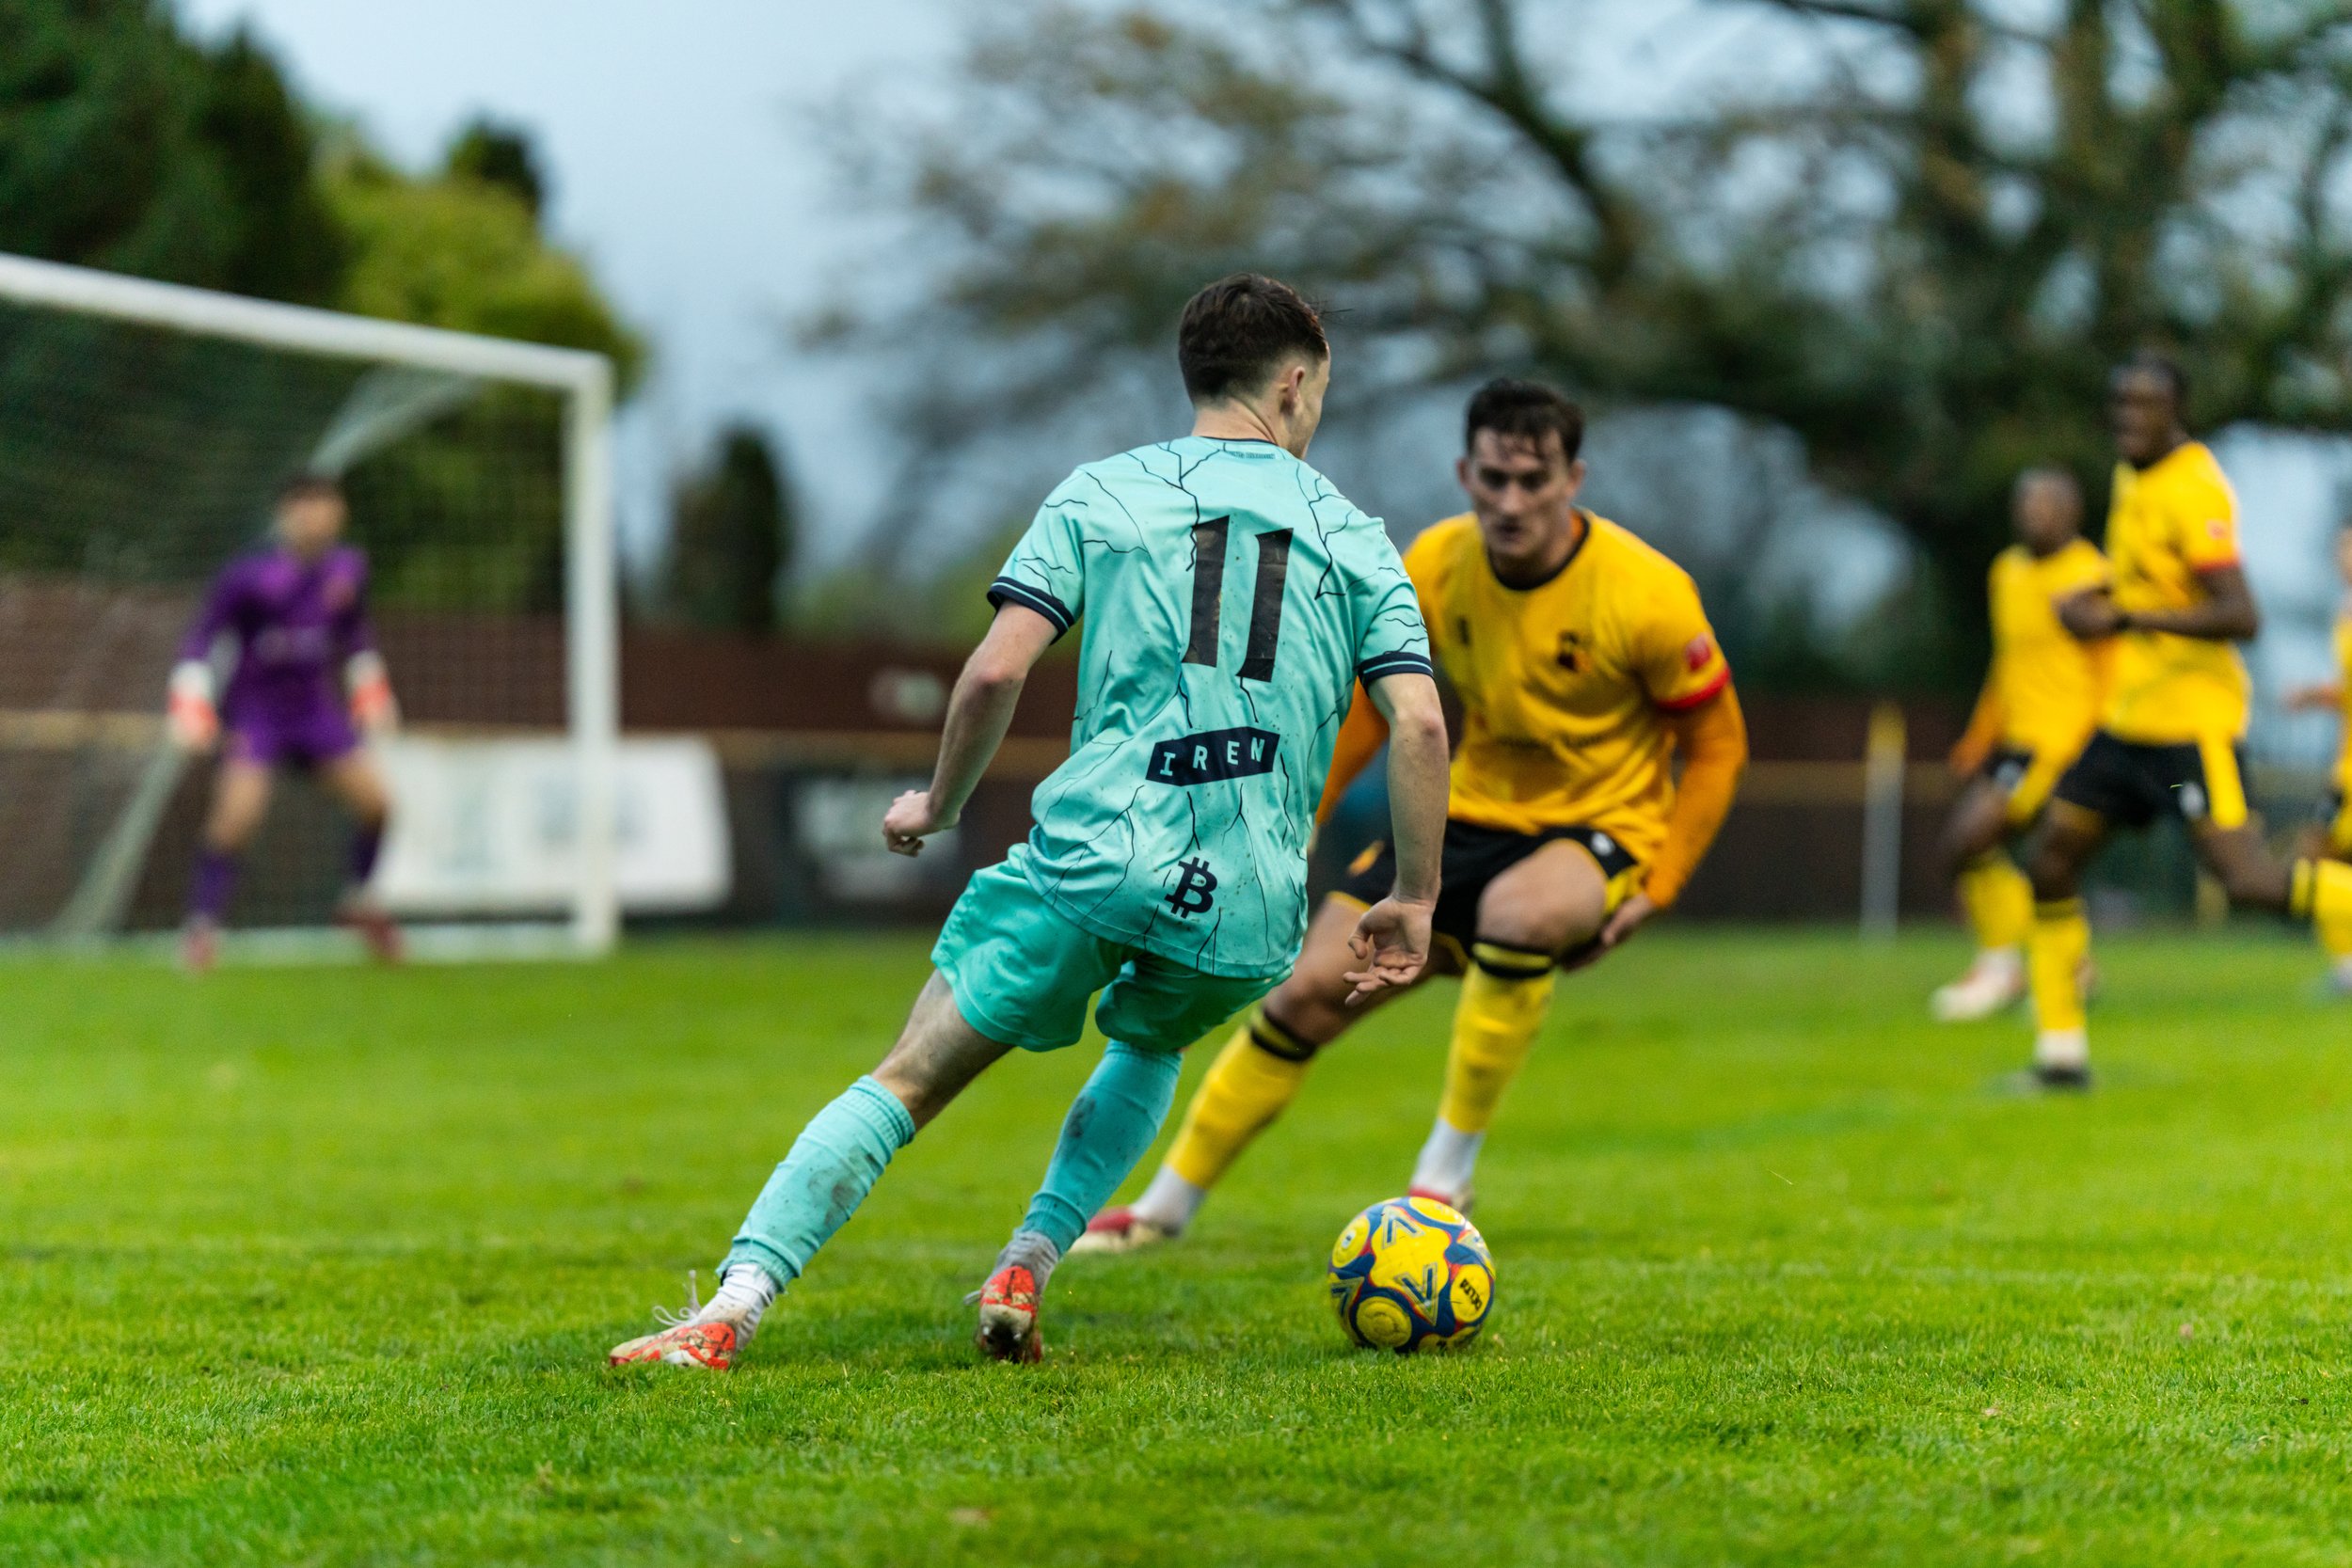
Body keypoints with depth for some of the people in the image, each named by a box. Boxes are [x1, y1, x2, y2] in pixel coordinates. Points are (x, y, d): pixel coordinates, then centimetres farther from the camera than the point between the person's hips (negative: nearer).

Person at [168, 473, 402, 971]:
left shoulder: (348, 570, 0)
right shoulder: (249, 577, -17)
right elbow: (201, 639, -11)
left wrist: (369, 692, 21)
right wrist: (191, 705, -19)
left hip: (316, 709, 5)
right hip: (256, 714, -5)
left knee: (375, 801, -2)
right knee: (237, 813, -22)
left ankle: (357, 897, 23)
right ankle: (203, 925, -10)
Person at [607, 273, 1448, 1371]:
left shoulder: (1099, 495, 10)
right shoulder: (1355, 537, 14)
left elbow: (997, 670, 0)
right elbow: (1419, 722, 2)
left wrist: (939, 804, 16)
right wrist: (1415, 901, 11)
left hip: (1095, 857, -2)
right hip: (1252, 909, 2)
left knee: (909, 1079, 3)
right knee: (1147, 1050, 33)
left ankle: (732, 1309, -13)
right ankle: (1024, 1270, 12)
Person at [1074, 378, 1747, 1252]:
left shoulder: (1646, 595, -20)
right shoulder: (1437, 566, -8)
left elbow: (1717, 744, -8)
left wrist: (1655, 891, -12)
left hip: (1605, 828, -5)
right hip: (1474, 811, 5)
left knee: (1519, 910, -39)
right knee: (1310, 989, -5)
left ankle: (1447, 1173, -23)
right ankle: (1167, 1204, 13)